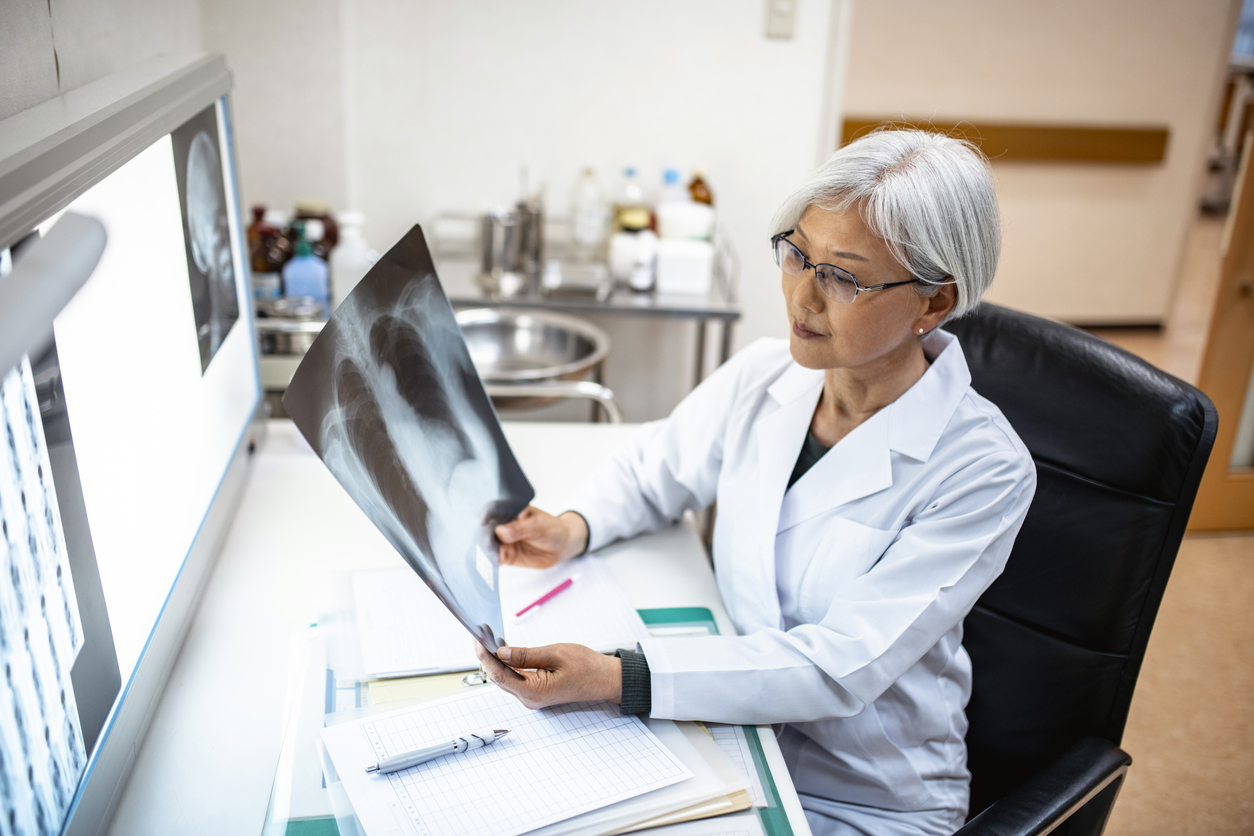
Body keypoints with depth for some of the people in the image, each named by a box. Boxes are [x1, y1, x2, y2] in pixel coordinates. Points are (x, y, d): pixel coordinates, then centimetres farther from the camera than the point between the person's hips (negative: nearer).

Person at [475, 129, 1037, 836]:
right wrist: (574, 529, -9)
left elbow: (840, 667, -25)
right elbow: (653, 470, 12)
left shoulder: (983, 469, -21)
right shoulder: (763, 376, -6)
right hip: (729, 729, 5)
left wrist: (614, 679, -33)